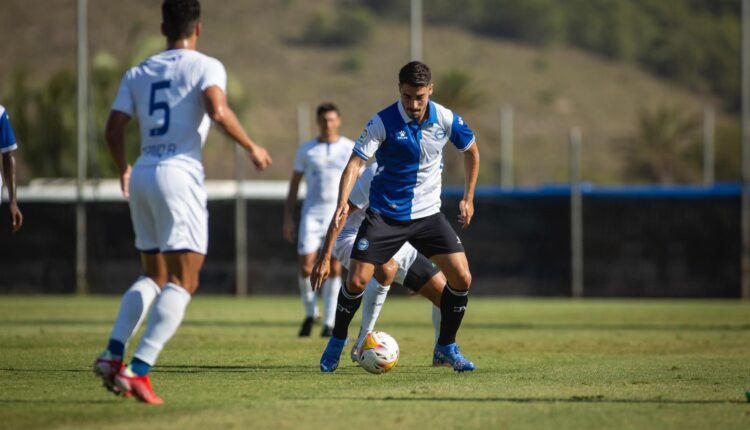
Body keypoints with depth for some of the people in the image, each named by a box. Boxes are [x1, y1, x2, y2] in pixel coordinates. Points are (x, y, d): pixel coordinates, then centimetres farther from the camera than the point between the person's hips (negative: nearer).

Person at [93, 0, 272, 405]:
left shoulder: (138, 73, 15)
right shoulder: (206, 66, 0)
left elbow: (113, 130, 10)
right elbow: (218, 112, -18)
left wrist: (124, 170, 28)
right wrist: (252, 148, -4)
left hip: (143, 175, 6)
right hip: (180, 174, -6)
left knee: (154, 275, 20)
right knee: (184, 280, -5)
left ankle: (113, 353, 4)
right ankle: (139, 370, -18)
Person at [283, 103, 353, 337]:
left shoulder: (350, 149, 4)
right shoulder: (306, 150, 7)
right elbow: (294, 184, 10)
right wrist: (288, 217, 3)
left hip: (340, 214, -1)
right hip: (312, 213, 1)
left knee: (334, 268, -4)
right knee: (306, 266, -10)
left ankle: (329, 323, 3)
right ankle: (310, 313, 13)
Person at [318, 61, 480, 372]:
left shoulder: (446, 119, -7)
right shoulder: (383, 122, -16)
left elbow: (471, 152, 12)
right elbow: (355, 162, -20)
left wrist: (468, 199, 10)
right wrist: (343, 202, -36)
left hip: (428, 214, 3)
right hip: (384, 214, -2)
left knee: (461, 278, -10)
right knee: (357, 281, -10)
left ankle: (446, 348, 9)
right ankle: (337, 341, 16)